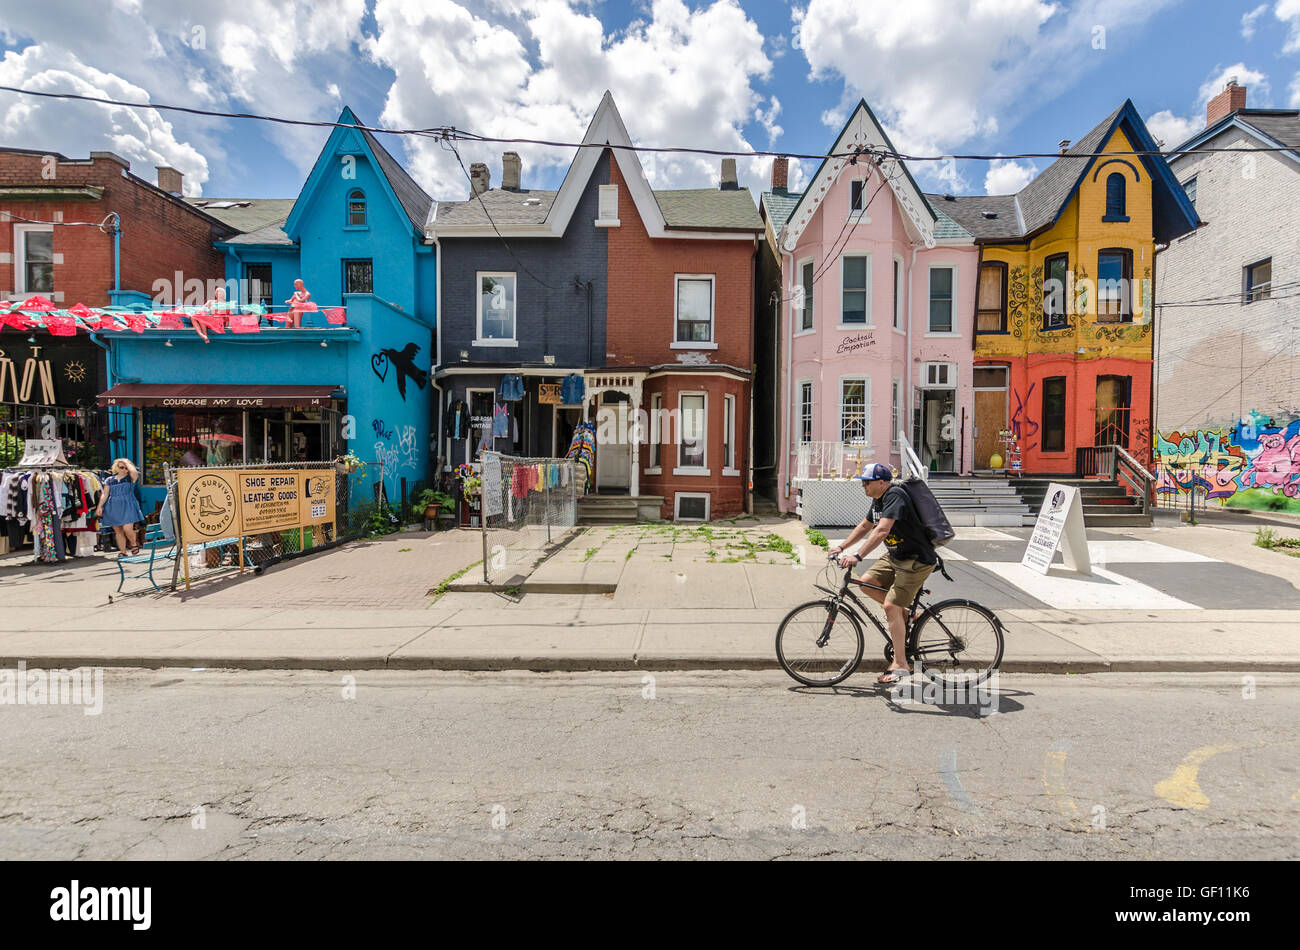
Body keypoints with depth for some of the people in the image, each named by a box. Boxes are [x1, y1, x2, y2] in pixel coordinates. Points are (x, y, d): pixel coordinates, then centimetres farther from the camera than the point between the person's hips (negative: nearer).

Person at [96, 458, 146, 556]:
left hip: (127, 506, -4)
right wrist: (99, 506, 0)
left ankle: (134, 544, 11)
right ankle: (122, 552, 11)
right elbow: (105, 494, 11)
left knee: (127, 529, -15)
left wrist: (127, 462, -3)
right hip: (113, 507, 4)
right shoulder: (110, 479, 13)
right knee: (118, 531, 5)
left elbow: (134, 472, -20)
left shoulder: (130, 478, 5)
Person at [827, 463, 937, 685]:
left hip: (917, 560, -9)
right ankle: (905, 612, 16)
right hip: (895, 555, 9)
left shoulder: (895, 496, -22)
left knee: (890, 606, -13)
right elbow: (864, 527, 20)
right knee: (867, 582, -3)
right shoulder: (878, 500, 8)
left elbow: (881, 531, -33)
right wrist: (841, 547, 13)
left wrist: (857, 556, -36)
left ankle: (900, 664, -2)